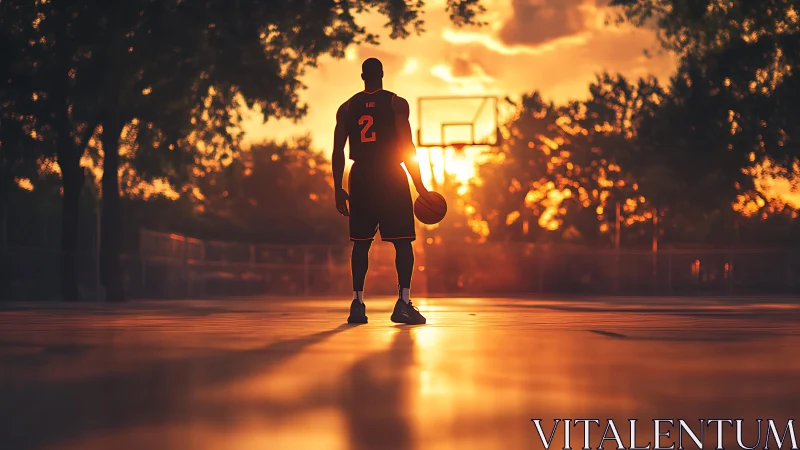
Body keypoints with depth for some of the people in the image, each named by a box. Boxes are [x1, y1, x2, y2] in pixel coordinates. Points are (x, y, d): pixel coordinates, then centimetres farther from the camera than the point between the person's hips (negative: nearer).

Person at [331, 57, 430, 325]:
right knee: (403, 241, 0)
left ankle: (357, 304, 4)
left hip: (361, 178, 3)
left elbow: (338, 152, 5)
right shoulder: (396, 103, -1)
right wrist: (420, 186, -4)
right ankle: (403, 303, -10)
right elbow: (407, 147, -8)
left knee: (361, 242, 9)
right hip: (391, 177, -3)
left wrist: (338, 190, 10)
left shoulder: (347, 108, 9)